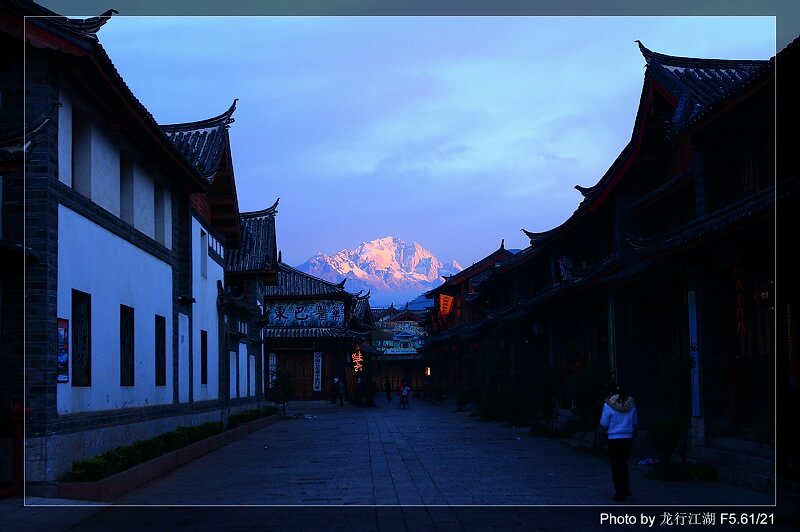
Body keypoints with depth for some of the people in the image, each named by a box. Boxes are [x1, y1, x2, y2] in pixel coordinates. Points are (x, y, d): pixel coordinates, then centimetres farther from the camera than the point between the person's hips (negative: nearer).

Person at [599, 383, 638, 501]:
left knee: (616, 466, 4)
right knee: (624, 464, 20)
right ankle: (626, 490, 27)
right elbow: (635, 421, 7)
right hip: (628, 438, 4)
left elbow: (604, 423, -8)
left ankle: (620, 493, 4)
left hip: (614, 439, -4)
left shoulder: (609, 405, -13)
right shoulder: (631, 404, -1)